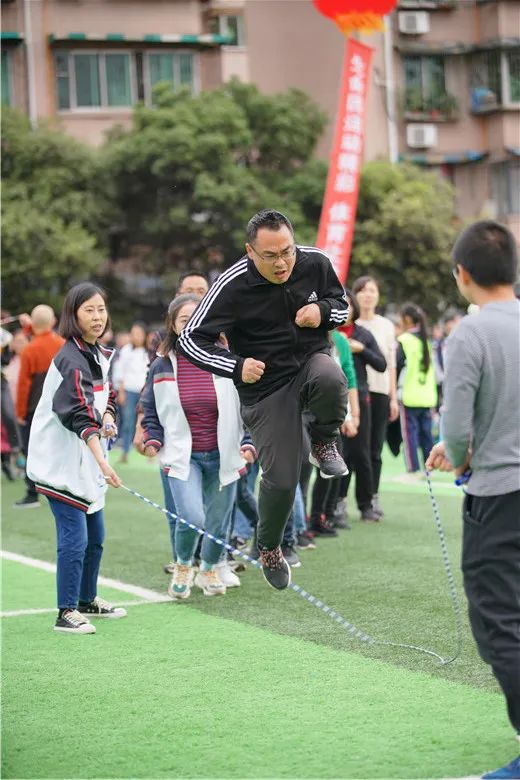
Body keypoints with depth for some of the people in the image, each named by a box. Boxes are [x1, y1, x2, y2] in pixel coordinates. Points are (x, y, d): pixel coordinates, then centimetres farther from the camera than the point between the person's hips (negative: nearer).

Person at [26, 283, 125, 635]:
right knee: (74, 537, -10)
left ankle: (88, 600, 32)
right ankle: (67, 613, -3)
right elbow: (80, 415, -31)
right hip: (62, 461, -9)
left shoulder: (102, 355, 9)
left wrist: (108, 418, -2)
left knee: (95, 536, 17)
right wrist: (102, 461, -40)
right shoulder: (71, 359, -20)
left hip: (87, 460, 9)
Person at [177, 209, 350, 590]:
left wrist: (324, 312, -13)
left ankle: (324, 444, -4)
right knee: (281, 479, -6)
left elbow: (342, 304, 11)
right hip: (265, 385, -2)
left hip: (311, 359, 2)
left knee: (331, 380, -37)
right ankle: (269, 548, 26)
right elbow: (191, 339, -12)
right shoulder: (232, 287, -19)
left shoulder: (315, 263, -8)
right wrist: (236, 366, -25)